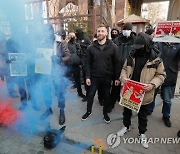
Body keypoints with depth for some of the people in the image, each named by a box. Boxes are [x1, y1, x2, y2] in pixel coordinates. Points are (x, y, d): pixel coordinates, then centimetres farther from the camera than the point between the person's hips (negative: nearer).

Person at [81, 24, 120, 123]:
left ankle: (105, 113, 36)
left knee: (106, 96, 13)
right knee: (90, 95, 11)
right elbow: (88, 63, -1)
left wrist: (117, 77, -5)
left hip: (107, 77, 0)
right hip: (94, 76, 1)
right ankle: (88, 111, 36)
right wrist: (87, 77, -7)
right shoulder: (91, 47, -2)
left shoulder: (113, 47, -5)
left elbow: (116, 63, -3)